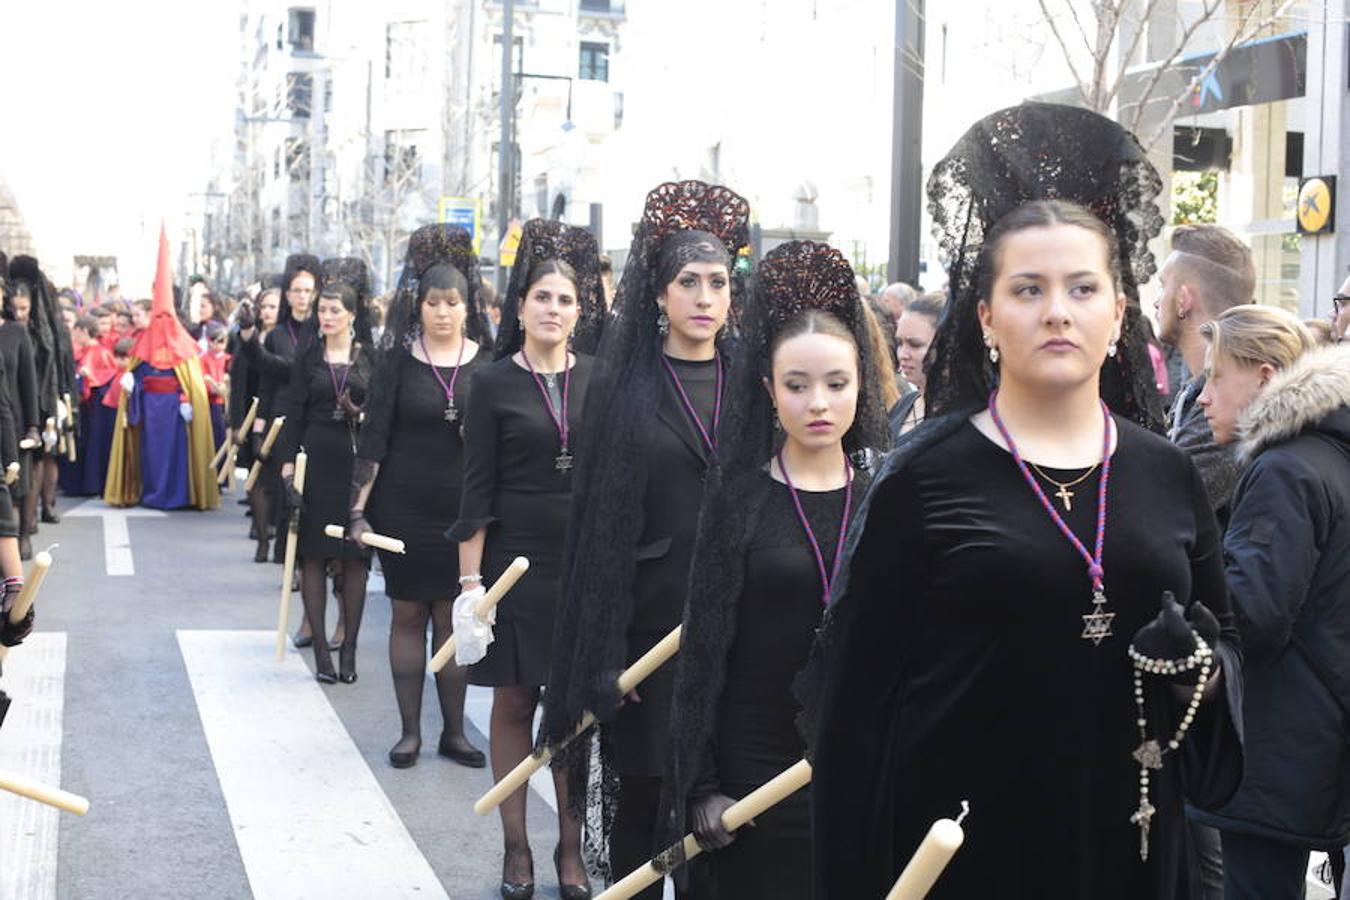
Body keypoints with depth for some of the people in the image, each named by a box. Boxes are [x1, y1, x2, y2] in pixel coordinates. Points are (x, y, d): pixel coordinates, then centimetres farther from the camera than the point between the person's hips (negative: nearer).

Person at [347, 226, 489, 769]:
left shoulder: (486, 362, 1)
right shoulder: (399, 359, -2)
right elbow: (375, 435, -2)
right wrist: (359, 508, -7)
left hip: (463, 508, 1)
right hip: (404, 505, -1)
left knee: (452, 617, 5)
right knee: (407, 613, 5)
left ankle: (454, 731, 15)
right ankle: (410, 730, 14)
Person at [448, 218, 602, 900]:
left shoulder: (596, 379, 4)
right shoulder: (493, 383, -2)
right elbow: (478, 488, -3)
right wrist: (471, 578, -8)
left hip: (586, 563, 2)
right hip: (517, 558, -2)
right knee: (514, 702, 5)